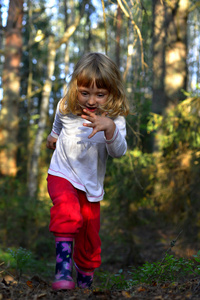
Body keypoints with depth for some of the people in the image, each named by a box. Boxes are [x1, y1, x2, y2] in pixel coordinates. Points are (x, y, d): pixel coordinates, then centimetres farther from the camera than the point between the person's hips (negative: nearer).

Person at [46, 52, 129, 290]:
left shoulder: (114, 119, -14)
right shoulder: (66, 108, -7)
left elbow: (118, 152, -31)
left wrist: (109, 128, -50)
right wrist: (54, 135, 38)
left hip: (91, 184, 1)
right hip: (62, 174, -1)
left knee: (89, 239, 10)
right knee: (67, 208, -33)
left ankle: (85, 281, 34)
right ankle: (63, 270, -37)